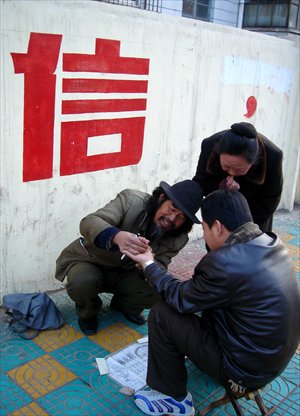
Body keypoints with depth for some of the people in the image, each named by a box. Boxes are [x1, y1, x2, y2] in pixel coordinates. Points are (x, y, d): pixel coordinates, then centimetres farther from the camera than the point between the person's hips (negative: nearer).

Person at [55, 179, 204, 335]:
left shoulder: (177, 239, -12)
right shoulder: (132, 200, -24)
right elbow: (88, 222, -33)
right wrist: (116, 236, -56)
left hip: (124, 272, 4)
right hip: (88, 260, -3)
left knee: (158, 291, -20)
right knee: (82, 283, -35)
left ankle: (122, 305, 16)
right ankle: (88, 314, 4)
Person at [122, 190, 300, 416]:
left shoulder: (226, 262, -30)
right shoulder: (271, 243, -3)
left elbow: (181, 298, -12)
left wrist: (149, 264, 0)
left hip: (247, 369, -8)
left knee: (161, 314, -6)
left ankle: (174, 398, 12)